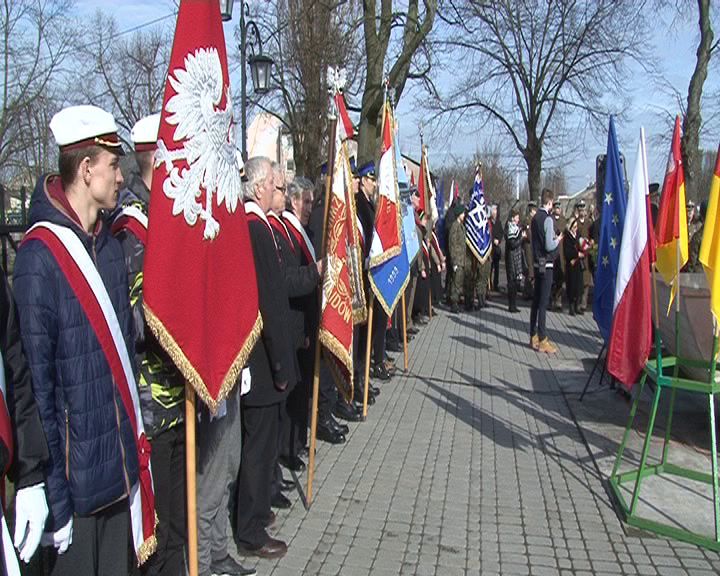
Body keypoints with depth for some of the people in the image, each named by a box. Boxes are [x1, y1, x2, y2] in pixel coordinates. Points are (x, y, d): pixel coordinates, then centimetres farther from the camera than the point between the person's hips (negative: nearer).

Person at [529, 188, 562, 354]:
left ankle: (534, 336, 21)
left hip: (537, 263, 8)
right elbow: (549, 246, -19)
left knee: (536, 300, 13)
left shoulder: (535, 217, 8)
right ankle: (542, 340, -1)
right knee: (543, 302, -4)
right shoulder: (548, 219, -16)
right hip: (546, 264, -8)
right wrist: (558, 239, -2)